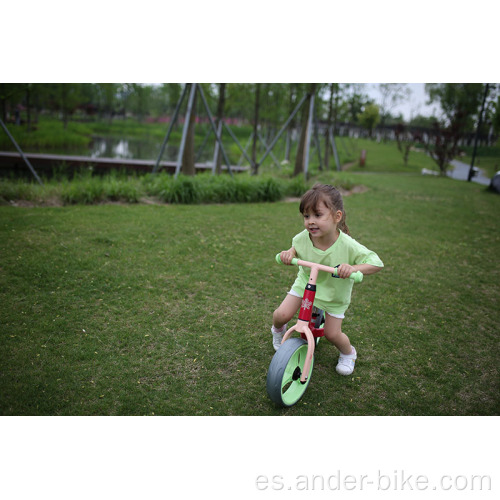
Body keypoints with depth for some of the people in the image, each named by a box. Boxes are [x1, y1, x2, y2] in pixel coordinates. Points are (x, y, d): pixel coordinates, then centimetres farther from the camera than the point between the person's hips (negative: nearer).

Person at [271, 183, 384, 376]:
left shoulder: (348, 246, -33)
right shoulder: (303, 237, -23)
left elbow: (377, 263, -28)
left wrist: (353, 268, -46)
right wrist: (289, 253, -21)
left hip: (334, 294, -2)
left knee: (332, 334, 1)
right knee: (281, 314, -9)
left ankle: (348, 353, 38)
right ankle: (278, 330, 30)